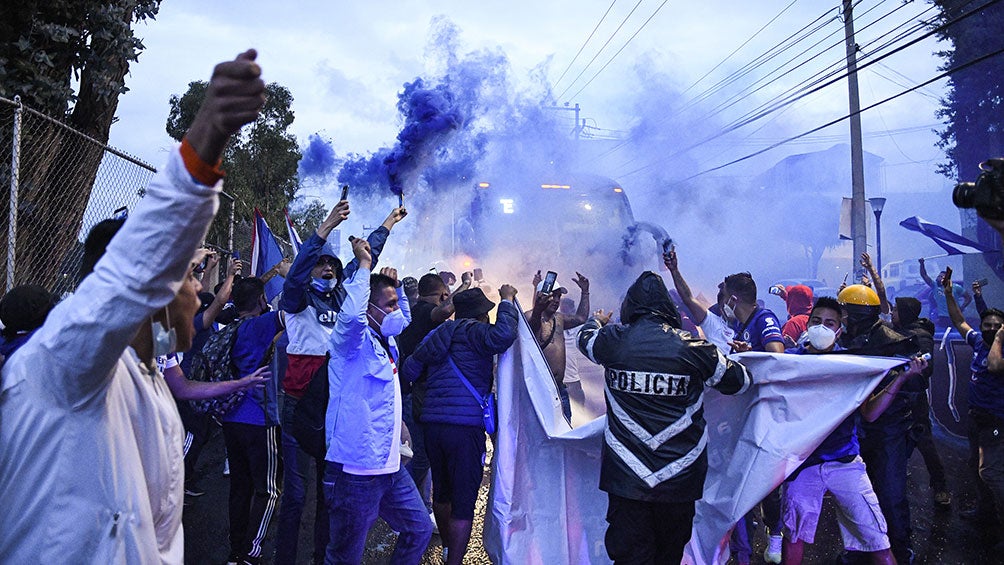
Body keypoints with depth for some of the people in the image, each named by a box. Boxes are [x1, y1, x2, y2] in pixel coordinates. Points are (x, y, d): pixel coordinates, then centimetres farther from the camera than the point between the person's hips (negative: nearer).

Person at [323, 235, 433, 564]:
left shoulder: (385, 340, 12)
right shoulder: (354, 341, -13)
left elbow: (404, 318, 33)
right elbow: (351, 315, -37)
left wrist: (396, 286, 14)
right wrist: (364, 266, -25)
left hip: (389, 466, 9)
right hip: (356, 471, -9)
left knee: (420, 529, 17)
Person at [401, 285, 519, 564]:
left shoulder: (436, 335, 15)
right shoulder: (473, 331, -7)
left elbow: (409, 369, 17)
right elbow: (503, 336, -27)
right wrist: (507, 300, -12)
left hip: (432, 424, 8)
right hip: (465, 426, -8)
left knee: (442, 492, 24)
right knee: (463, 504, -1)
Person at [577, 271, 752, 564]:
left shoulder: (612, 340, -5)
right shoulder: (692, 348, -7)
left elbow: (585, 338, 20)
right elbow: (738, 381, 8)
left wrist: (596, 321, 43)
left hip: (626, 474, 0)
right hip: (679, 475, 1)